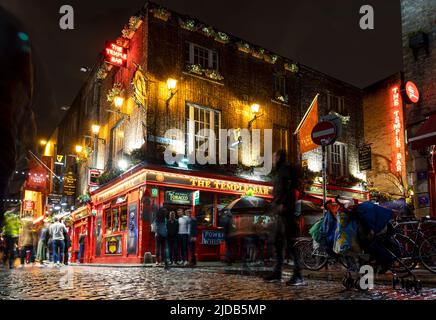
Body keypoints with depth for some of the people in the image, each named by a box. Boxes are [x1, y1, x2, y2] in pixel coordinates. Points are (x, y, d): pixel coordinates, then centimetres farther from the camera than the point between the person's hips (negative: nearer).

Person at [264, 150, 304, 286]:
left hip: (286, 211, -10)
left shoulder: (287, 169, -4)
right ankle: (277, 272, 16)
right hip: (279, 213, 10)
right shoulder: (278, 172, 24)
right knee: (277, 242, 10)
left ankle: (298, 276, -11)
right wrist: (275, 205, 12)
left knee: (290, 241, -12)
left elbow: (292, 186, -16)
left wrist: (283, 204, -20)